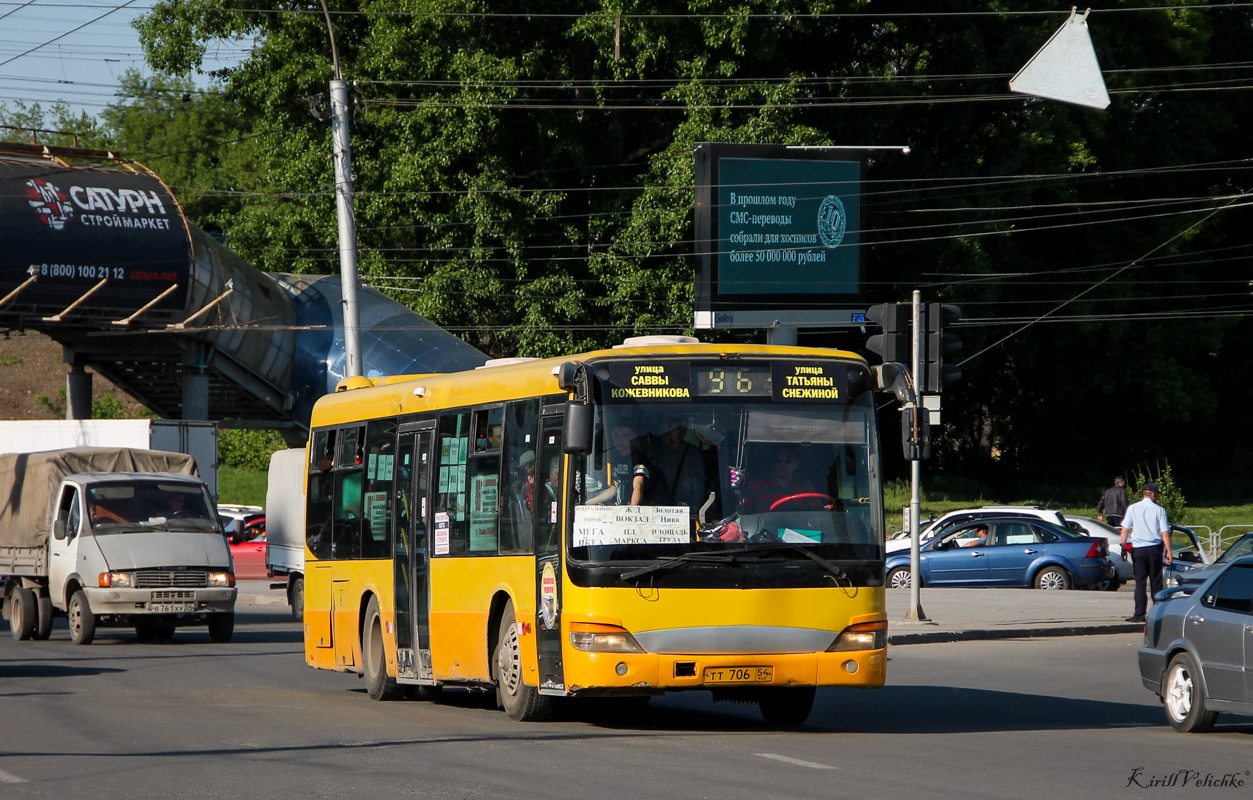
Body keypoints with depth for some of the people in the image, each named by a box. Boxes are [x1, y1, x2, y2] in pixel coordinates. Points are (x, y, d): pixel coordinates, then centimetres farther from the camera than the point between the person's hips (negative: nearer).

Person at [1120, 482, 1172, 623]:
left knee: (1140, 582, 0)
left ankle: (1140, 614, -7)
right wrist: (1168, 551, 1)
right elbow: (1165, 533, -4)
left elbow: (1125, 530, 0)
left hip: (1138, 549, 0)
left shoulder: (1132, 509, 0)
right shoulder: (1159, 510, -3)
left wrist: (1123, 546, 7)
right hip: (1154, 548, 0)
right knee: (1156, 582, 8)